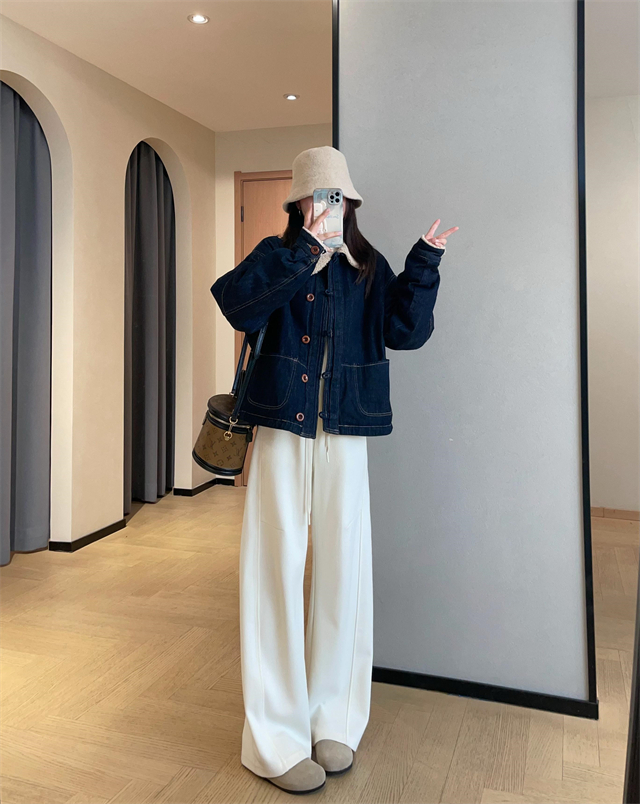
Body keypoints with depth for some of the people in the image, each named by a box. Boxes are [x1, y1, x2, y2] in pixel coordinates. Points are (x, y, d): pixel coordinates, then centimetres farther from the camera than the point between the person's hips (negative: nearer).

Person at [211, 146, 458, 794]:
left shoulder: (368, 270, 12)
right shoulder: (277, 256, 5)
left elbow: (406, 332, 1)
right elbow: (236, 304, -15)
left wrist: (423, 265, -6)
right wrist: (304, 254, -18)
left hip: (345, 436, 3)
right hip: (281, 432, -2)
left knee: (343, 571, 6)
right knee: (277, 572, -1)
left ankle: (333, 720, 25)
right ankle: (277, 738, 12)